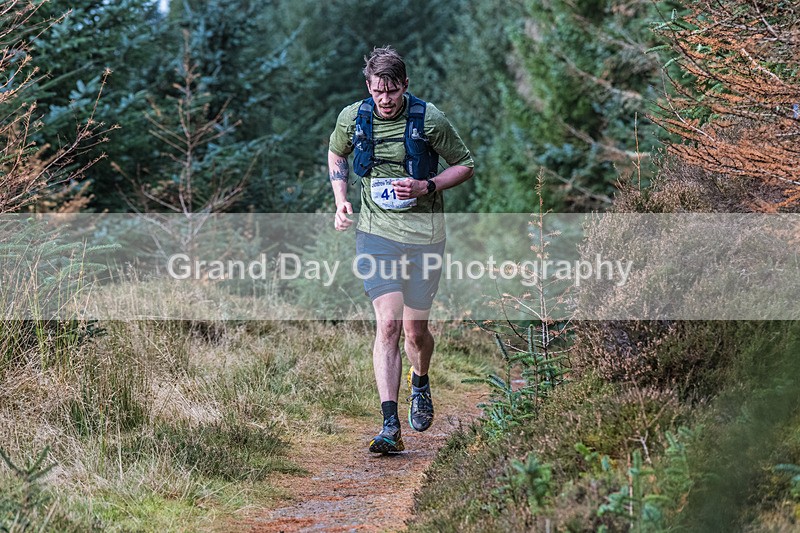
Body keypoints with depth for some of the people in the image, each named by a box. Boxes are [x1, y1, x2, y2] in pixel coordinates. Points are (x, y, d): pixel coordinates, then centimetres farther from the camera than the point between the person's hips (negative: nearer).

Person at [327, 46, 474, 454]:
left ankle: (420, 385, 41)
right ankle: (390, 427, -15)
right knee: (387, 324, -12)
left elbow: (465, 166, 2)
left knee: (414, 329, 5)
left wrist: (426, 186, -14)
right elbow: (336, 154, 20)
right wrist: (341, 200, 6)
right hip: (376, 233, 1)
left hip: (424, 233, -1)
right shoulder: (352, 118, -2)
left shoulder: (430, 120, -9)